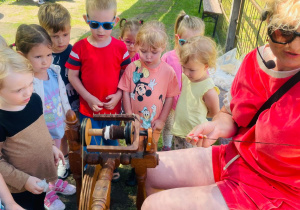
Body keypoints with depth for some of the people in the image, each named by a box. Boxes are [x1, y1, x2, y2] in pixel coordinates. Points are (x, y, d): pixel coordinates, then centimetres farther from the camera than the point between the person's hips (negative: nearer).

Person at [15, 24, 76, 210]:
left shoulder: (54, 72, -9)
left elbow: (63, 96, 5)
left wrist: (68, 116, 12)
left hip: (57, 127, 6)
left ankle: (54, 182, 58)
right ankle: (47, 194, 46)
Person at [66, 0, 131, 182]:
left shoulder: (120, 48, -8)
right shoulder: (79, 48, -12)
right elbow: (72, 76, -6)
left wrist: (118, 95, -13)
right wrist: (89, 98, -13)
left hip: (113, 108, 2)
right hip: (88, 109, -1)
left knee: (112, 142, 23)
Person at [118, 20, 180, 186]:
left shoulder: (168, 71, -14)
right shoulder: (132, 68, -13)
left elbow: (170, 96, -7)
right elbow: (126, 92, -8)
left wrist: (162, 119, -6)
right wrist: (129, 116, -10)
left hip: (154, 123, -1)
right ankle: (135, 171, 47)